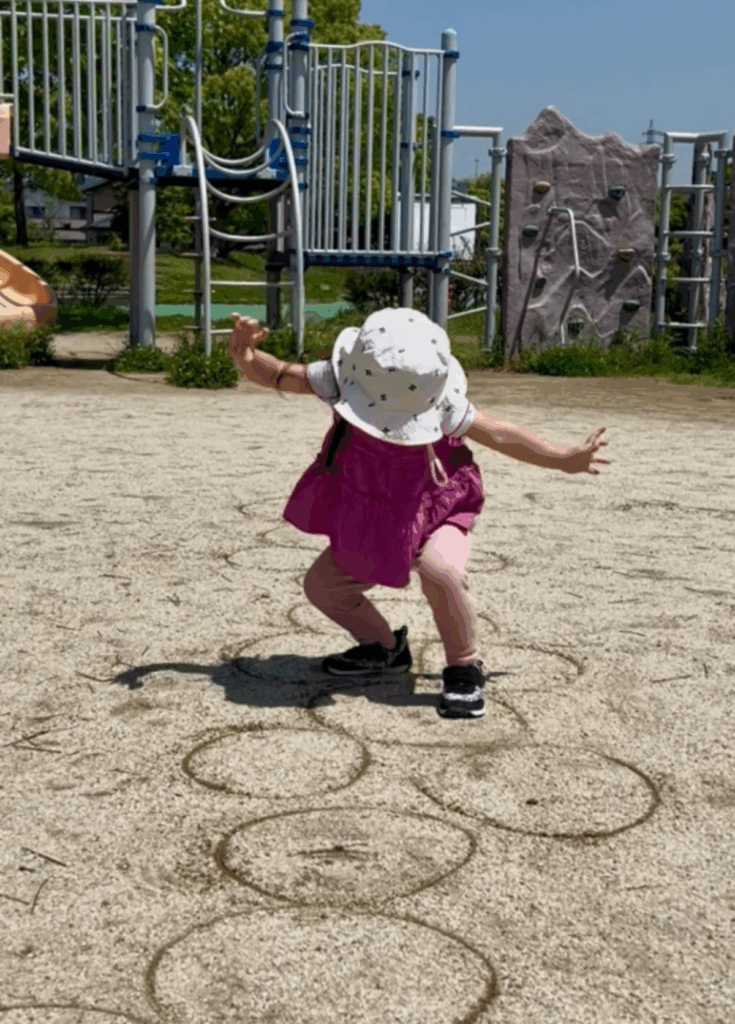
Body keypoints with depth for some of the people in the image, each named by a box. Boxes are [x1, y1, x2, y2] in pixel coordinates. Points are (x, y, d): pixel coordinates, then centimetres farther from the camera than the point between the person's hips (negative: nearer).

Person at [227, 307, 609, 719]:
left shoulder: (440, 405, -26)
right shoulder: (340, 380, -21)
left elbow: (499, 434, -13)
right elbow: (273, 375, -14)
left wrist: (567, 459, -8)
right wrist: (244, 351, -37)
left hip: (437, 507, -4)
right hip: (368, 515, 5)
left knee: (439, 569, -35)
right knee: (322, 585, 0)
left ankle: (465, 669, -12)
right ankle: (385, 648, 27)